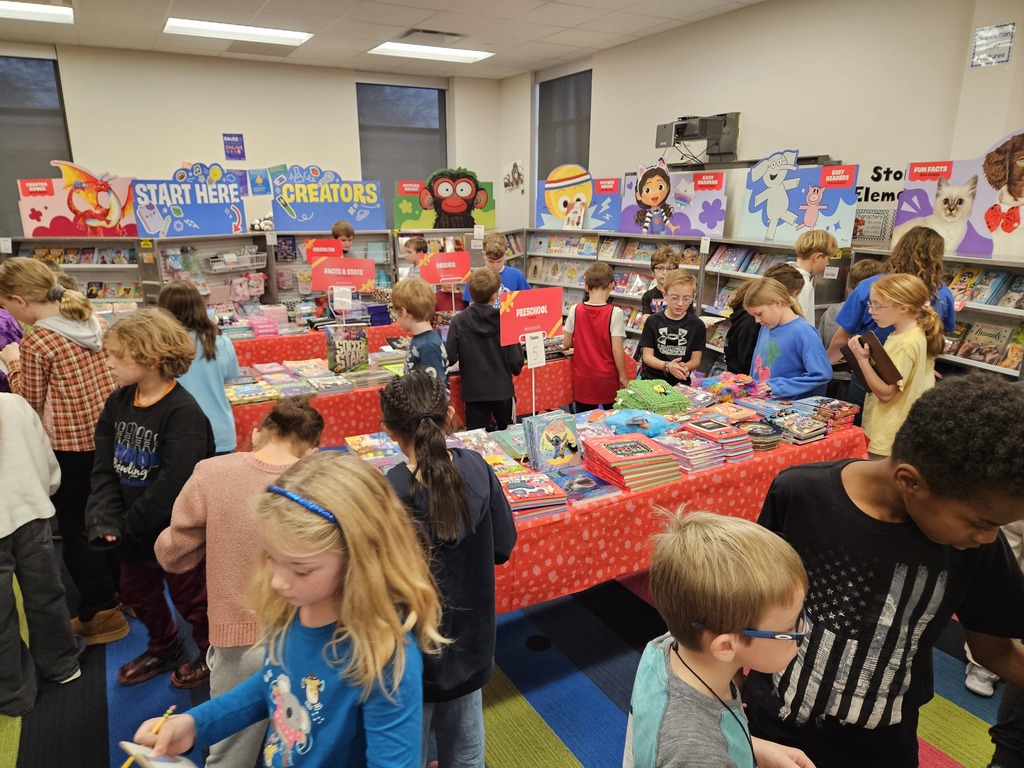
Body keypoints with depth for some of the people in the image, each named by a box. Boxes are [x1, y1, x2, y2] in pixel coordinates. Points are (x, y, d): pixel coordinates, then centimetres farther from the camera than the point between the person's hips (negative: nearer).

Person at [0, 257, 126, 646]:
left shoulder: (35, 343, -17)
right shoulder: (94, 321, 2)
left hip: (70, 446, -7)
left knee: (76, 529, 9)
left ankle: (99, 612, 20)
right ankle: (119, 590, 37)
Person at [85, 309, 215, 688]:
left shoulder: (183, 412, -26)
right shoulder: (117, 403, -2)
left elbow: (173, 483, -28)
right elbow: (105, 467, -4)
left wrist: (130, 523, -19)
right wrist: (105, 518, -16)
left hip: (177, 528, -8)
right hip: (133, 527, 8)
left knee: (190, 595, 11)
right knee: (137, 592, 25)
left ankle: (214, 654, 35)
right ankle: (164, 649, 49)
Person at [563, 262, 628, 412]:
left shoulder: (575, 310, -5)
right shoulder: (614, 313, -13)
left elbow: (566, 344, 0)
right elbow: (616, 349, -14)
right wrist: (623, 376, -2)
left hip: (582, 379, 2)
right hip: (607, 379, -2)